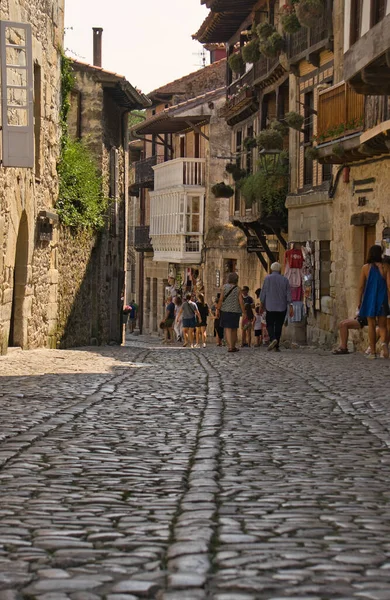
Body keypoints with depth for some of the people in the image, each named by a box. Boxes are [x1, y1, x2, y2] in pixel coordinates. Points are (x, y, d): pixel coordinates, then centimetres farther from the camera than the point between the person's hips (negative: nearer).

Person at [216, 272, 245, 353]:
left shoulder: (225, 287, -3)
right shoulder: (238, 289, -1)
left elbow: (221, 299, -7)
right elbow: (241, 302, -5)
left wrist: (218, 309, -3)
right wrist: (244, 313, -2)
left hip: (225, 310, -1)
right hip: (235, 311, 1)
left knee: (227, 328, -3)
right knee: (234, 329, 14)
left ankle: (230, 346, -16)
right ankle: (233, 346, 21)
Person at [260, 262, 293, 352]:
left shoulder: (267, 278, -2)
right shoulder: (285, 280, 3)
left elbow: (263, 292, -1)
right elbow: (288, 294, 0)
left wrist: (261, 304, 8)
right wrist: (291, 306, 1)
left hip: (270, 307, -2)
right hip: (282, 307, 2)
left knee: (270, 324, 6)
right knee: (279, 326, 7)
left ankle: (273, 338, -22)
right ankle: (276, 346, 5)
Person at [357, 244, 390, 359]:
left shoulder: (365, 267, -2)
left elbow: (361, 286, 1)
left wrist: (359, 301, 9)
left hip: (369, 299, 0)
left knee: (371, 325, 8)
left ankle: (372, 351, 8)